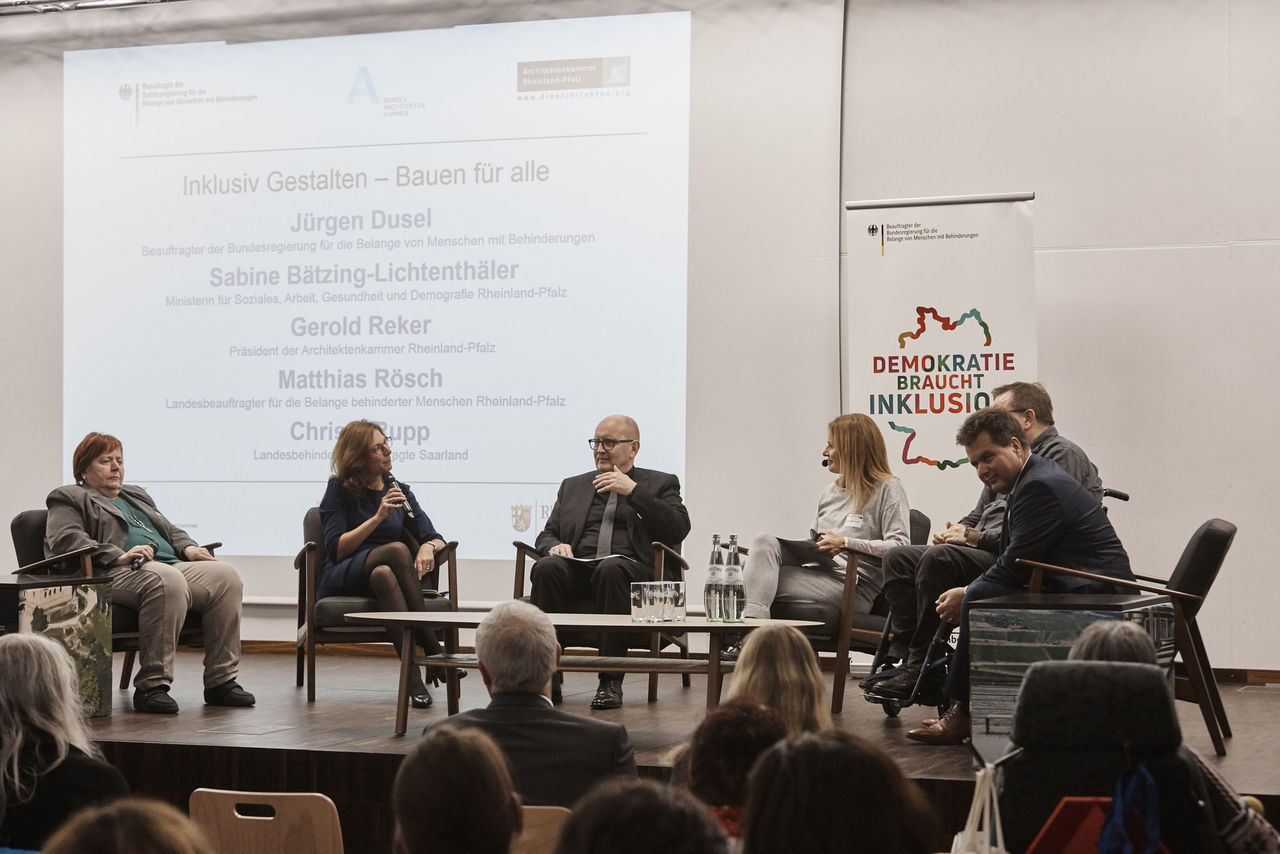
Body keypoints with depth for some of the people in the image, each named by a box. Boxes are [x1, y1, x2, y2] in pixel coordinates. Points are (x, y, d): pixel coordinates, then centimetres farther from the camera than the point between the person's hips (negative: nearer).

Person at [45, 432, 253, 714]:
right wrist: (118, 556, -19)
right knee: (167, 580, -40)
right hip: (120, 574, -7)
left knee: (224, 575, -20)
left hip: (172, 564, 8)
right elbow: (64, 540, -5)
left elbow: (169, 529, 35)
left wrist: (189, 548, 11)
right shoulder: (69, 498, 13)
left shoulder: (135, 495, 37)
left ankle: (221, 680, -20)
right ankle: (151, 685, -36)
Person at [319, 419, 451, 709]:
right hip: (341, 581, -3)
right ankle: (432, 648, -38)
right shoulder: (339, 490, 4)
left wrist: (428, 547, -15)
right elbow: (336, 550, -8)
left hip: (384, 577, 3)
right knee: (397, 549, -34)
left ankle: (413, 675, -46)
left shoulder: (400, 491, 16)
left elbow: (436, 538, 10)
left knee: (384, 574, -37)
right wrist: (378, 517, -15)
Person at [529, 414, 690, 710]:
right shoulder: (573, 486, 29)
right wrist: (555, 546, -1)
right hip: (578, 569, 3)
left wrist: (633, 491, -6)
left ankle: (611, 682, -37)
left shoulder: (661, 484, 17)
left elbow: (678, 529, 0)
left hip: (632, 569, -3)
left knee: (610, 569, -38)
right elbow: (547, 535, 25)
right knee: (547, 568, -31)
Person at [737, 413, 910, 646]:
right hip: (818, 572, 7)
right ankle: (752, 620, -39)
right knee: (763, 542, -21)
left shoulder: (888, 488, 1)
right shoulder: (830, 492, 26)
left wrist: (845, 543, -15)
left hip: (852, 586, -7)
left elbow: (900, 546, -11)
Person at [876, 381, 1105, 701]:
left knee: (938, 558, -31)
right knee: (898, 557, -3)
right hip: (987, 552, 10)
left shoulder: (1063, 455, -6)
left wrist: (974, 537, -16)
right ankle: (906, 658, -14)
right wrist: (955, 531, 6)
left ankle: (922, 671, -27)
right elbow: (978, 515, 31)